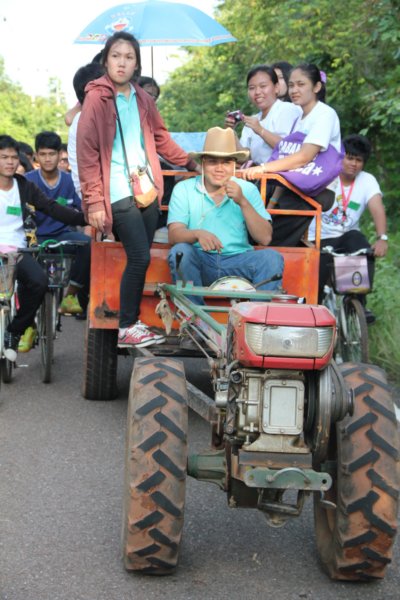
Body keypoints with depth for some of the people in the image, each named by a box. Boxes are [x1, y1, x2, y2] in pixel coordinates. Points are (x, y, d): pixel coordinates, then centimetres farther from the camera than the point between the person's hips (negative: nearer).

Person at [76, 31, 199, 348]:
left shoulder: (143, 99, 12)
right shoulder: (97, 98, -5)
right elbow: (87, 153, -8)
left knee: (140, 260, 6)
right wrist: (94, 202, -13)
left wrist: (191, 162, 21)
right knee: (140, 258, -10)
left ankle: (133, 321, 15)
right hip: (119, 194, -6)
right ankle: (127, 328, 0)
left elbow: (161, 138, 25)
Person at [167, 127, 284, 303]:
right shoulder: (183, 189, 5)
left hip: (238, 262, 1)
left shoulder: (248, 189, 8)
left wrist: (243, 202, -15)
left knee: (272, 258, -24)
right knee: (180, 252, -30)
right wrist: (197, 234, -30)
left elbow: (265, 238, -3)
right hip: (200, 262, -1)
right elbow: (174, 235, -8)